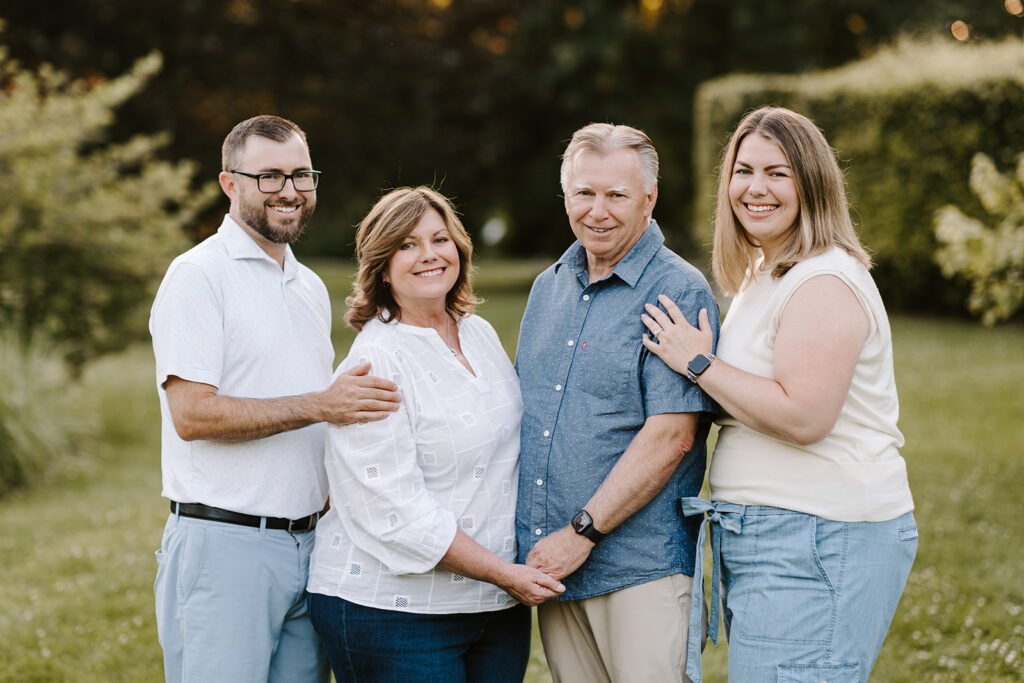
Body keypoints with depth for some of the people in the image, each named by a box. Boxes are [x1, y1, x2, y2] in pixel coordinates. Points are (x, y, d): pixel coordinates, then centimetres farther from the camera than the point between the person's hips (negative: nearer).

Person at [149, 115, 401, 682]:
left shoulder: (311, 288, 19)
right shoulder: (198, 274, -6)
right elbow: (192, 413, -16)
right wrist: (320, 405, -19)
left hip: (309, 545, 7)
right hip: (223, 544, -7)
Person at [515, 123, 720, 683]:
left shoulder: (678, 292, -9)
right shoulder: (548, 287, 14)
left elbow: (671, 435, -16)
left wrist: (582, 532, -16)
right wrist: (528, 541, 9)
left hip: (640, 569, -6)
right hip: (550, 562, 6)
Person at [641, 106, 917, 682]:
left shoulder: (824, 283, -14)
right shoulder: (761, 277, 19)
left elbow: (803, 416, -23)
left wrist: (699, 364, -15)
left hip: (819, 542, -10)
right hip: (763, 536, 10)